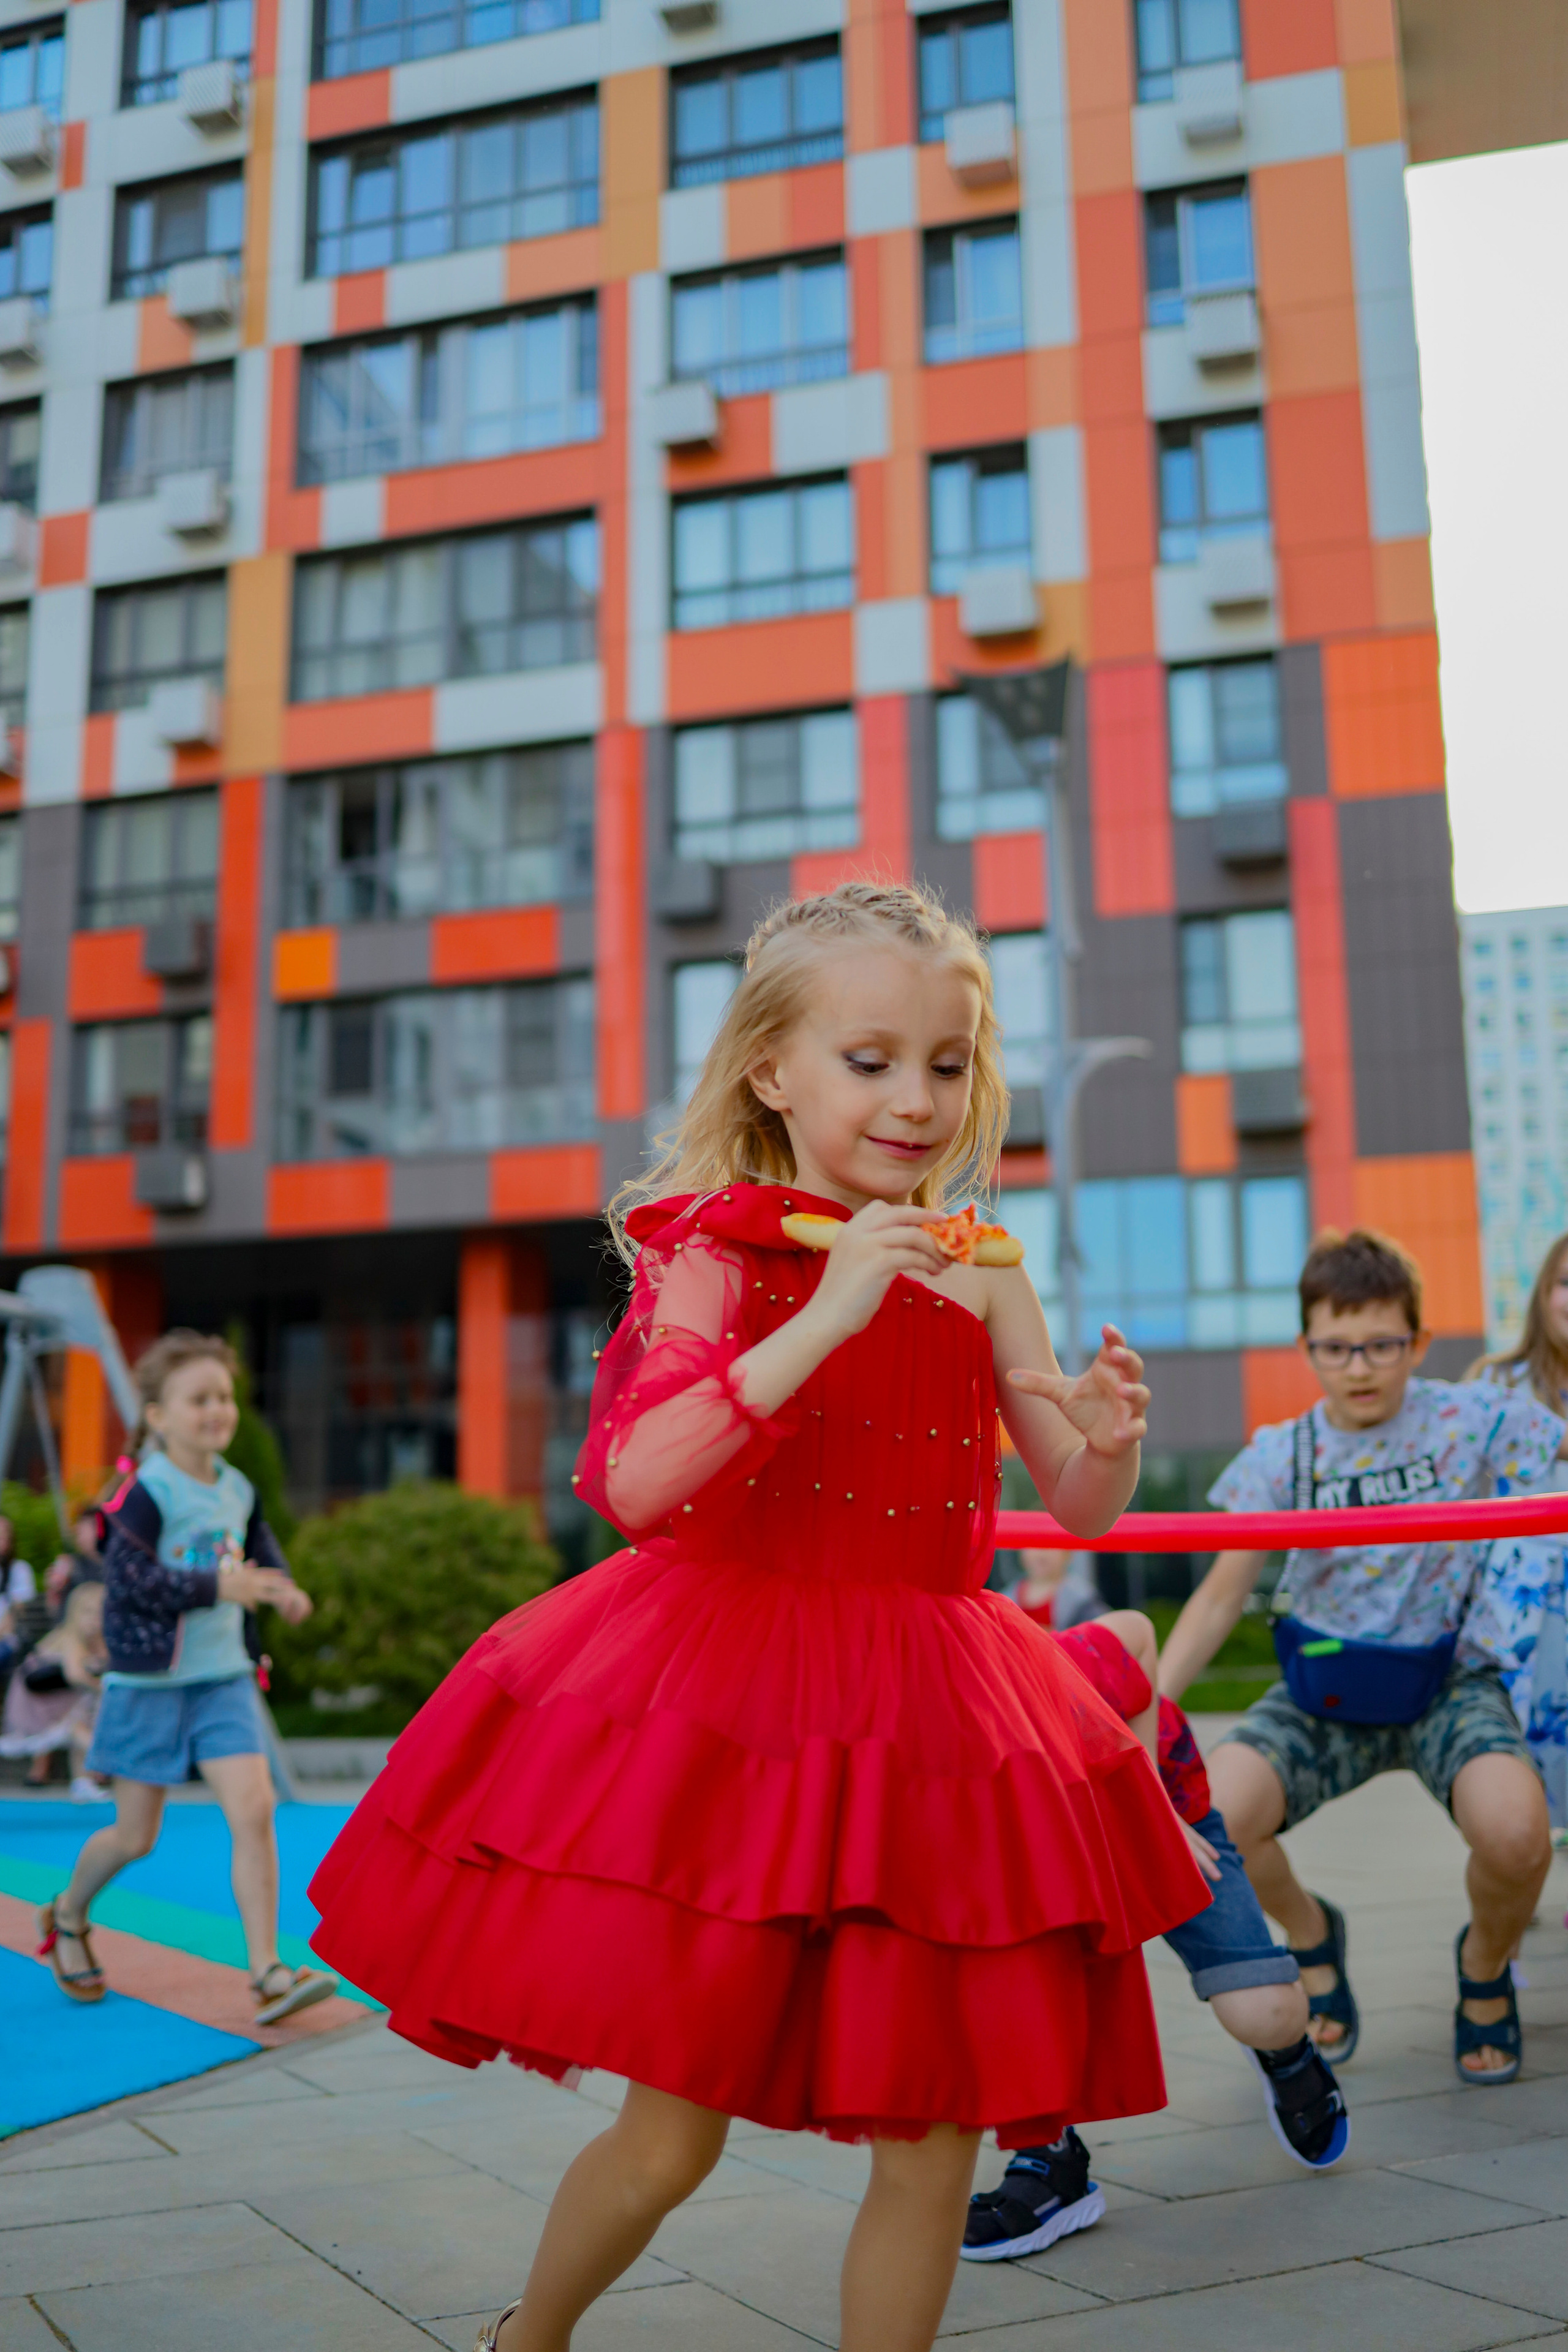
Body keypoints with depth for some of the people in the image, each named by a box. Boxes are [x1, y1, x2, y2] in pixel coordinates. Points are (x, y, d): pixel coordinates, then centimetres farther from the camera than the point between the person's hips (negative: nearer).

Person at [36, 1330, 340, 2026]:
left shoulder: (238, 1490, 4)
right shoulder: (147, 1491, -15)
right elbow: (128, 1580, -22)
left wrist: (281, 1588, 2)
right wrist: (217, 1586, -26)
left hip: (223, 1677, 4)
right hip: (150, 1681, -4)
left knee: (254, 1810, -10)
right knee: (136, 1835, 9)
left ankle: (268, 1974, -7)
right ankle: (66, 1917, 40)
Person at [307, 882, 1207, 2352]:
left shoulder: (980, 1278, 4)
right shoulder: (719, 1257, -7)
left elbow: (1078, 1509, 8)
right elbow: (633, 1487, -21)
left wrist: (1108, 1439, -16)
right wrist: (823, 1316, -27)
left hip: (925, 1718, 4)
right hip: (721, 1699, -4)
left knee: (934, 2151, 7)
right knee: (668, 2143, 5)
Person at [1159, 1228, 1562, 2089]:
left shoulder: (1471, 1418, -6)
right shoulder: (1281, 1454, -2)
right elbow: (1220, 1596, -3)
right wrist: (1148, 1701, -13)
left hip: (1449, 1682, -1)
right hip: (1326, 1694, 2)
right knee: (1210, 1821, -24)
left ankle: (1484, 1966, 8)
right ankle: (1309, 1934, 14)